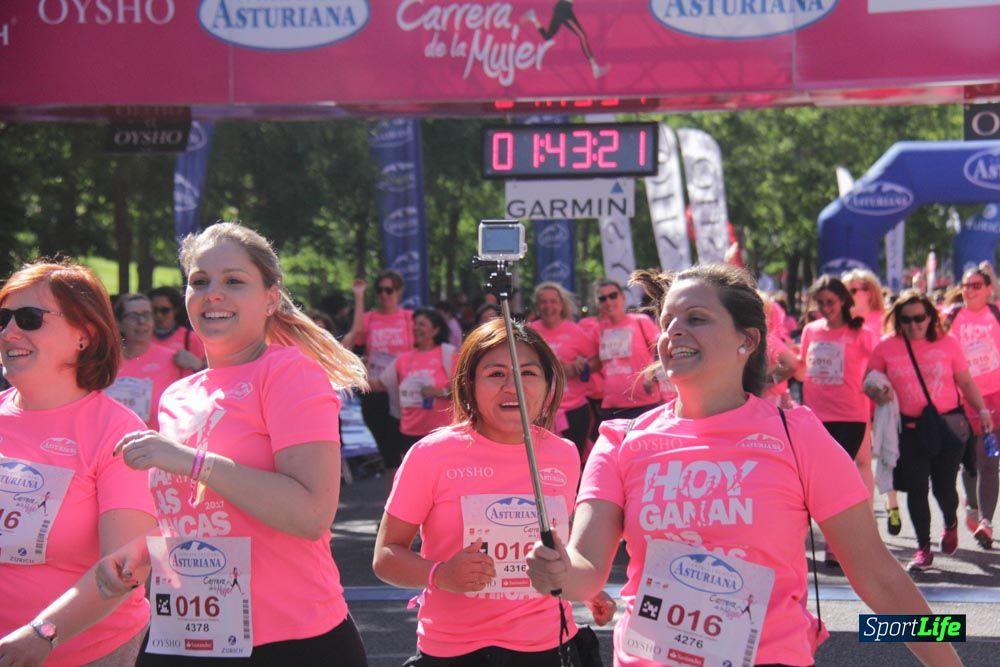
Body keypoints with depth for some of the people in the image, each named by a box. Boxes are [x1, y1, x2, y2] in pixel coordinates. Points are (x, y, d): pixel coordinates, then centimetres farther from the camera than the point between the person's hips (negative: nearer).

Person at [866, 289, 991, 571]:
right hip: (909, 429, 0)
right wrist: (878, 394, -14)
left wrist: (982, 409, -4)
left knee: (944, 486, 2)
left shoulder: (948, 344, 0)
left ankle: (951, 524, 37)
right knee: (916, 489, 1)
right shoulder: (886, 348, 0)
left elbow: (966, 382, 6)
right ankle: (923, 549, 13)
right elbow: (868, 382, 7)